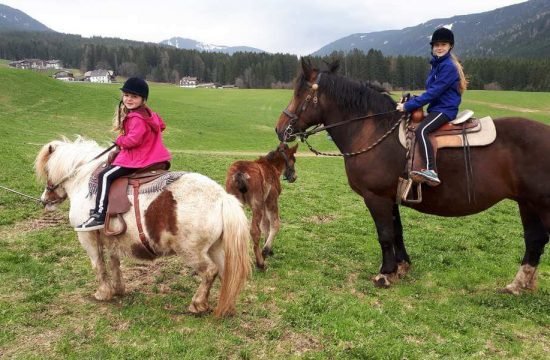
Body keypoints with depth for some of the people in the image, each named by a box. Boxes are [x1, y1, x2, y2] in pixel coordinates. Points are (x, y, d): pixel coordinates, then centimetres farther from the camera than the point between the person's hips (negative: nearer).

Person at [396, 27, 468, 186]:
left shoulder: (448, 66, -13)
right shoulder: (437, 64, 17)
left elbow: (433, 92, -20)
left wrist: (408, 105, -19)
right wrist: (411, 101, 5)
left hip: (445, 109, -11)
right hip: (436, 108, 11)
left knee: (421, 130, -32)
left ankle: (431, 171, -43)